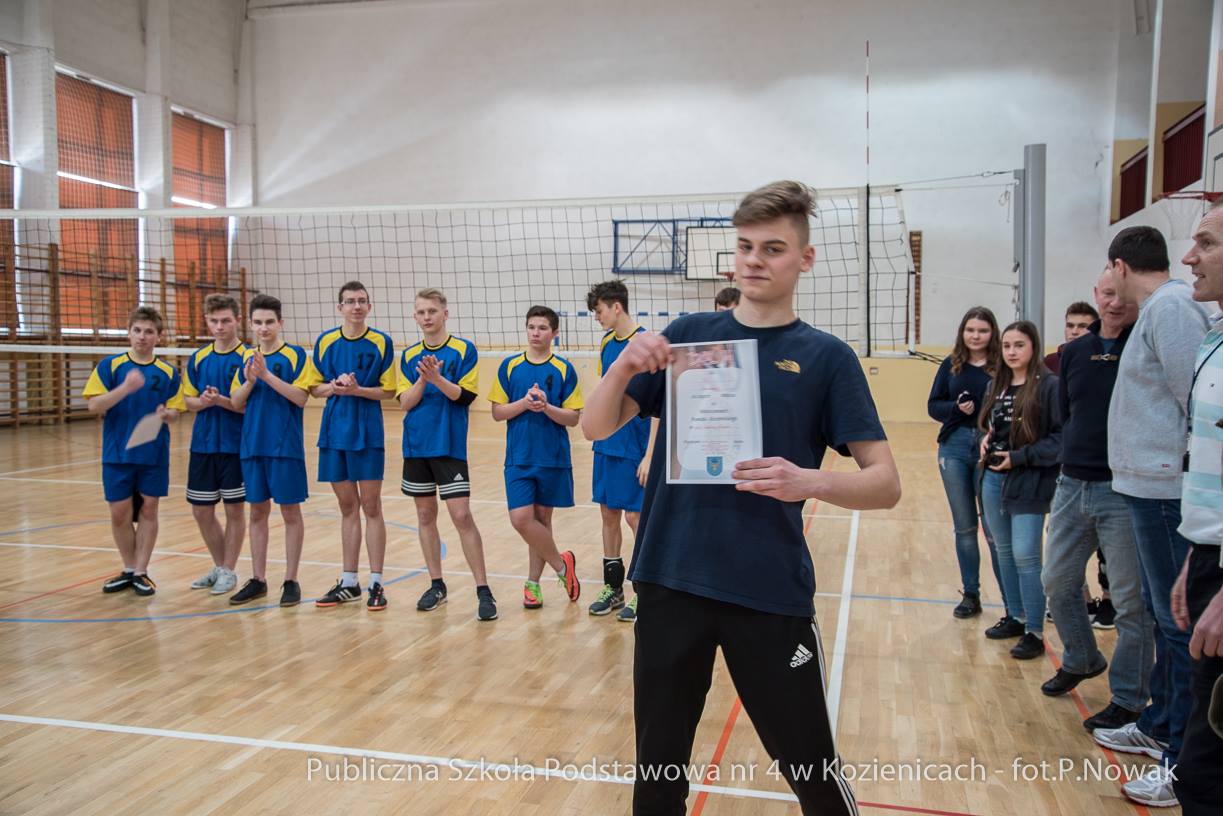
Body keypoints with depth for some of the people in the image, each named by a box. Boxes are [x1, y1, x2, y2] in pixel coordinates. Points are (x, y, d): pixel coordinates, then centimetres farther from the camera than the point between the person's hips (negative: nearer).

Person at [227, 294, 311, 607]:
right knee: (257, 512, 11)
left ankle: (291, 580, 12)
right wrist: (250, 381, -10)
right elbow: (236, 403, 8)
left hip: (286, 447, -4)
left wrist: (267, 375, -20)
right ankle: (258, 579, 20)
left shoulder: (296, 355, -4)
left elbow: (300, 397, -13)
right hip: (252, 446, 5)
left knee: (291, 513, 3)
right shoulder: (247, 357, 10)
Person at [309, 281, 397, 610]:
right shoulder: (325, 342, 5)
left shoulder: (382, 342, -3)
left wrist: (357, 389, -18)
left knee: (371, 507, 0)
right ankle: (348, 583, 19)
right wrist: (334, 387, -12)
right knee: (347, 507, 11)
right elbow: (315, 388, 8)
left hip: (368, 435, -3)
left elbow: (388, 391, -3)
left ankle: (376, 584, 8)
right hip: (334, 434, 3)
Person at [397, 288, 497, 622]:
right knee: (425, 515, 10)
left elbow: (464, 397, -10)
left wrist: (437, 377, -24)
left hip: (450, 446, -4)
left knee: (461, 516, -9)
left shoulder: (464, 350, -4)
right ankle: (437, 585, 23)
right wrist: (423, 379, -15)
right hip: (416, 446, 5)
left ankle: (484, 591, -2)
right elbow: (406, 402, 1)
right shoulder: (409, 356, 8)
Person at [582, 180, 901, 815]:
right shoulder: (688, 334, 7)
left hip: (772, 593, -2)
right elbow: (597, 427, 5)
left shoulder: (826, 357, 0)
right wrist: (624, 365, -15)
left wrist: (811, 482, -24)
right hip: (669, 580, 2)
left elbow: (885, 484, -4)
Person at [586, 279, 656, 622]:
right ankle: (613, 589, 23)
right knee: (608, 515, 11)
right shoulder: (606, 343, 9)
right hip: (607, 446, 7)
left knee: (635, 517, -1)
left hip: (635, 449, -7)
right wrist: (600, 428, 14)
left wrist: (649, 455, -18)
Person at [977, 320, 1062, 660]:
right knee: (1004, 552, 14)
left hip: (1029, 483, -7)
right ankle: (1015, 616, 29)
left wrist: (1020, 457, -17)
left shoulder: (1049, 386, -10)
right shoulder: (995, 385, 11)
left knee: (1025, 556, -6)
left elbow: (1062, 438, -13)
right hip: (993, 480, 7)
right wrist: (986, 442, 1)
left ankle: (1034, 633, 4)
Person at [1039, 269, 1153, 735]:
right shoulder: (1074, 352, 9)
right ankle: (1081, 660, 40)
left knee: (1132, 601, 2)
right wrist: (1076, 453, 10)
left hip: (1125, 491, -6)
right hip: (1073, 487, 6)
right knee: (1057, 582, 16)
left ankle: (1129, 700, 17)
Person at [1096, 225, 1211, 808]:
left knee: (1179, 621, -3)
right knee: (1161, 612, 19)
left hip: (1167, 491, -10)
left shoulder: (1171, 307, -15)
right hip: (1151, 486, 10)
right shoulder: (1157, 309, 15)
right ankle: (1160, 726, 34)